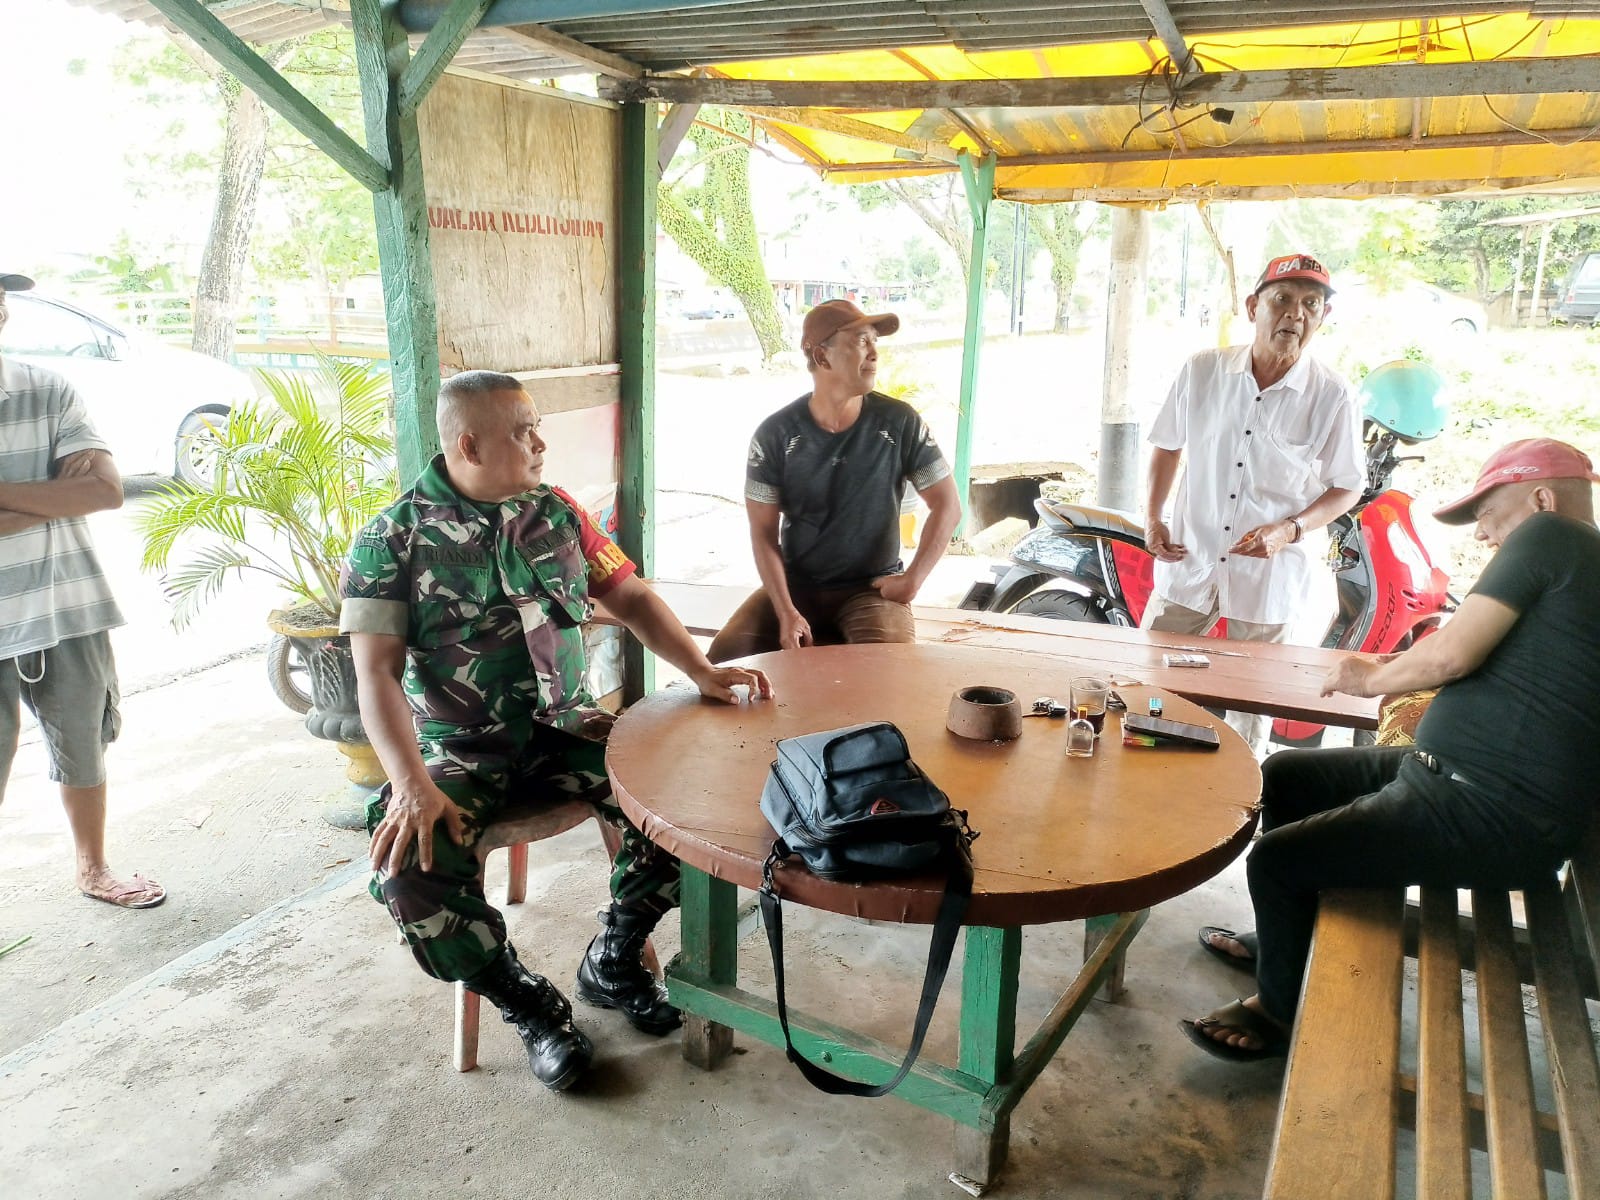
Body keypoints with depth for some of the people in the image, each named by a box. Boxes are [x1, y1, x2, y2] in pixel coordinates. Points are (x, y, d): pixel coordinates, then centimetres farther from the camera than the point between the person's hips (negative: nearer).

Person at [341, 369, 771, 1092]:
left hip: (562, 728, 3)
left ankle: (612, 965, 6)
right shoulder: (394, 541, -8)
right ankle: (528, 1005, -2)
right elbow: (377, 673, -14)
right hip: (460, 752, -3)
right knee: (411, 866, -30)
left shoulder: (556, 512, 5)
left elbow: (629, 596, 11)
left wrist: (702, 671, -2)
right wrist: (412, 785, -28)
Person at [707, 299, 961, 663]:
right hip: (795, 585, 1)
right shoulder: (776, 434, -8)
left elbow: (947, 506, -1)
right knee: (723, 658, -18)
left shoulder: (899, 422, -8)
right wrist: (786, 612, -16)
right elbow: (763, 532, -5)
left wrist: (912, 580, -8)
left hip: (873, 588, -1)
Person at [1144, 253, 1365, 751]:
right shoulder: (1201, 371, -4)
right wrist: (1152, 518, -1)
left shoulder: (1332, 398, -10)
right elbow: (1167, 445, 10)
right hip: (1189, 560, 2)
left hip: (1272, 574, -2)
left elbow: (1347, 486, -1)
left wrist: (1290, 530, -18)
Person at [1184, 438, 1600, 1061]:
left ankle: (1281, 1010, 12)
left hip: (1495, 816, -11)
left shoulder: (1548, 534, -12)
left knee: (1275, 859, -14)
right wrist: (1397, 670, 8)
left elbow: (1451, 654, -18)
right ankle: (1279, 941, 31)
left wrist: (1371, 679, -1)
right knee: (1284, 774, 16)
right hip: (1450, 774, 11)